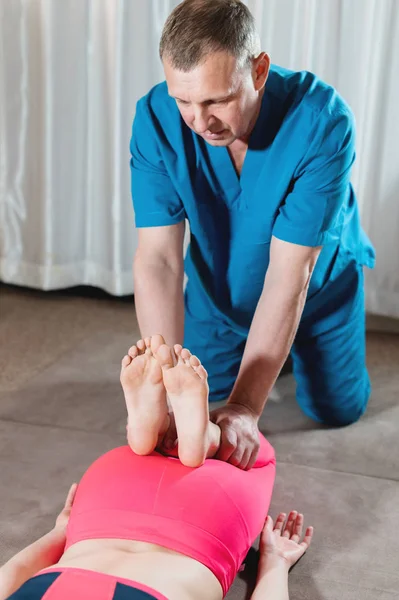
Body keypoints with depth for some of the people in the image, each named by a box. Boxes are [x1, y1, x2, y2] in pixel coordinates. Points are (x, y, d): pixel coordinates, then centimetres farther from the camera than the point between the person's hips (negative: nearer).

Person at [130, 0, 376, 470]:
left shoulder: (323, 122, -38)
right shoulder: (156, 118, -30)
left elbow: (288, 276, -39)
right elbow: (158, 259, -32)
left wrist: (245, 407, -43)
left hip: (318, 279, -2)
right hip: (218, 282, 2)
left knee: (335, 408, 6)